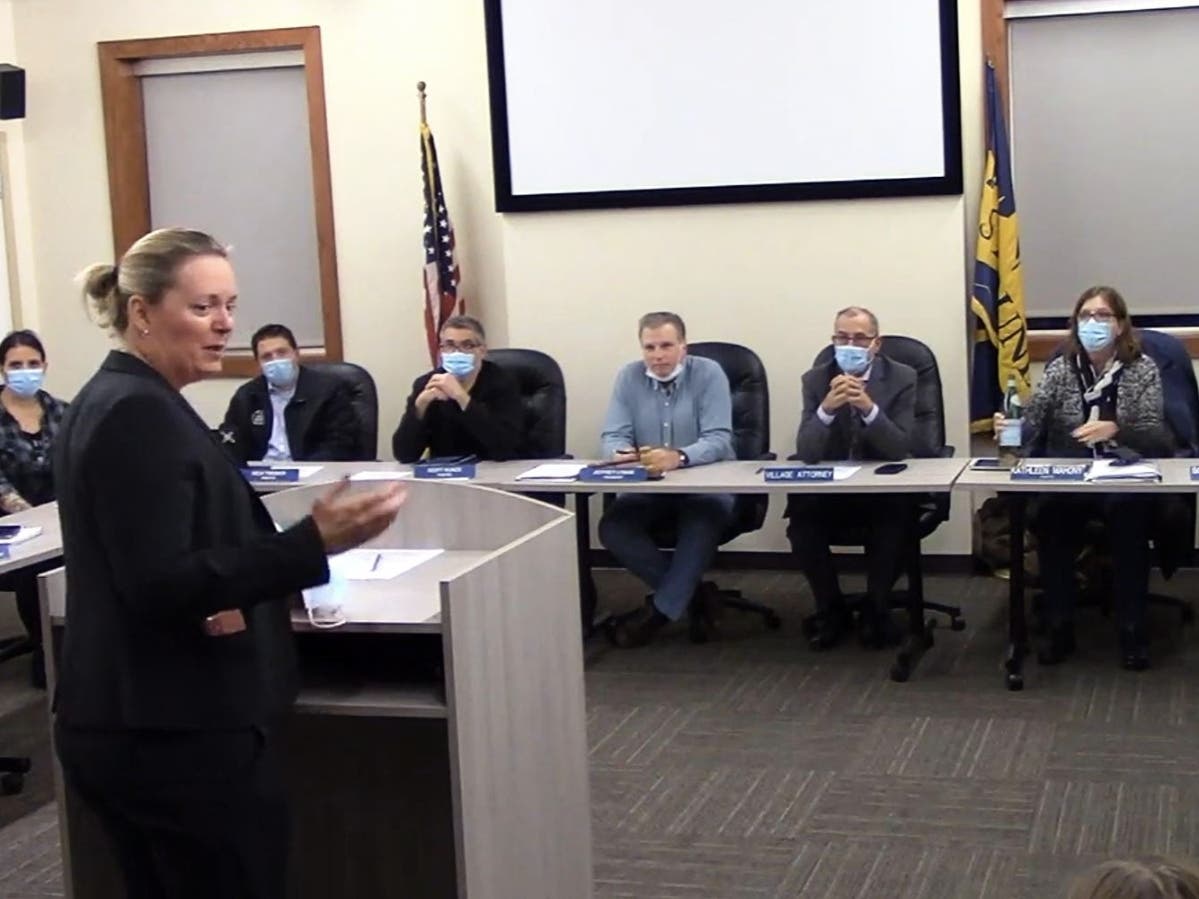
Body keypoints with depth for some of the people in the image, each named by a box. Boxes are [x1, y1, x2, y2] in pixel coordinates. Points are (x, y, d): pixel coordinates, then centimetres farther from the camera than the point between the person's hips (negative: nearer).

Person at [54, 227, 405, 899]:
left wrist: (217, 593, 1)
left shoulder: (111, 400, 14)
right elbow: (158, 584, -24)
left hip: (122, 725, 10)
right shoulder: (143, 415, -17)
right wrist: (315, 542, -30)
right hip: (182, 734, -10)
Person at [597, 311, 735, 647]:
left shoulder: (708, 374, -9)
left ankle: (661, 609, -21)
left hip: (706, 484, -3)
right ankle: (692, 592, -13)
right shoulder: (628, 377, 2)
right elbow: (613, 436, -2)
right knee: (612, 528, -23)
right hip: (646, 488, 4)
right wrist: (620, 452, -29)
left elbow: (719, 440, -18)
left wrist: (678, 457, -39)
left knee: (703, 522, -35)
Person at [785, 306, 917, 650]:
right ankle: (831, 611, 0)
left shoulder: (902, 378, -6)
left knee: (894, 528, -31)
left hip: (884, 488, -1)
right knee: (801, 527, -25)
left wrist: (870, 408, -32)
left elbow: (900, 450, -16)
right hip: (829, 489, 2)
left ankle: (876, 611, -4)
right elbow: (806, 453, -11)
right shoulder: (816, 380, -2)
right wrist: (826, 408, -29)